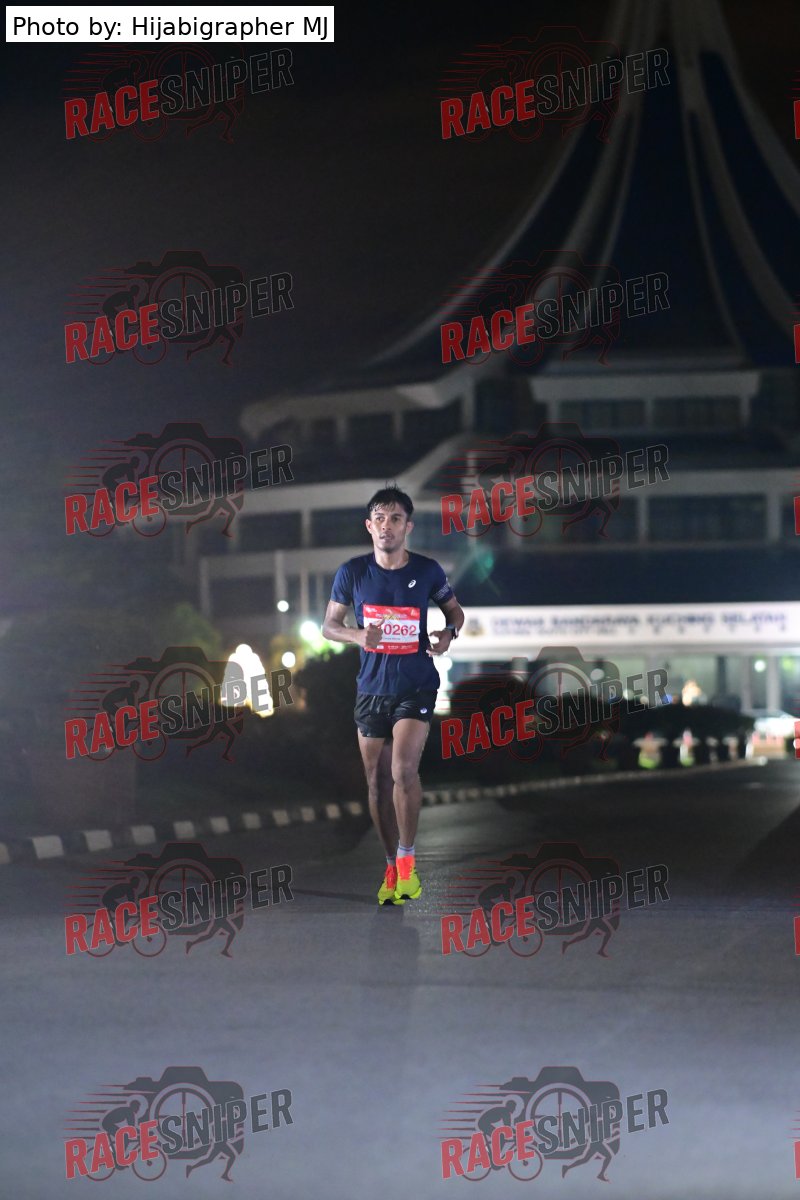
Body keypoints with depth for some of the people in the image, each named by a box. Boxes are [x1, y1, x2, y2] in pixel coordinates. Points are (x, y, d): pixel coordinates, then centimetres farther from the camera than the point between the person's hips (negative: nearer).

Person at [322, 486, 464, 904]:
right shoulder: (352, 572, -3)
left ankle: (407, 858, -3)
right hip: (372, 688, 2)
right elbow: (329, 626, 6)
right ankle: (391, 868, 20)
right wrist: (357, 635, -14)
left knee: (403, 769, -20)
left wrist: (449, 633, -9)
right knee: (377, 782, 6)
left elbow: (454, 610, 13)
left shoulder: (427, 571, -4)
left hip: (416, 685, -2)